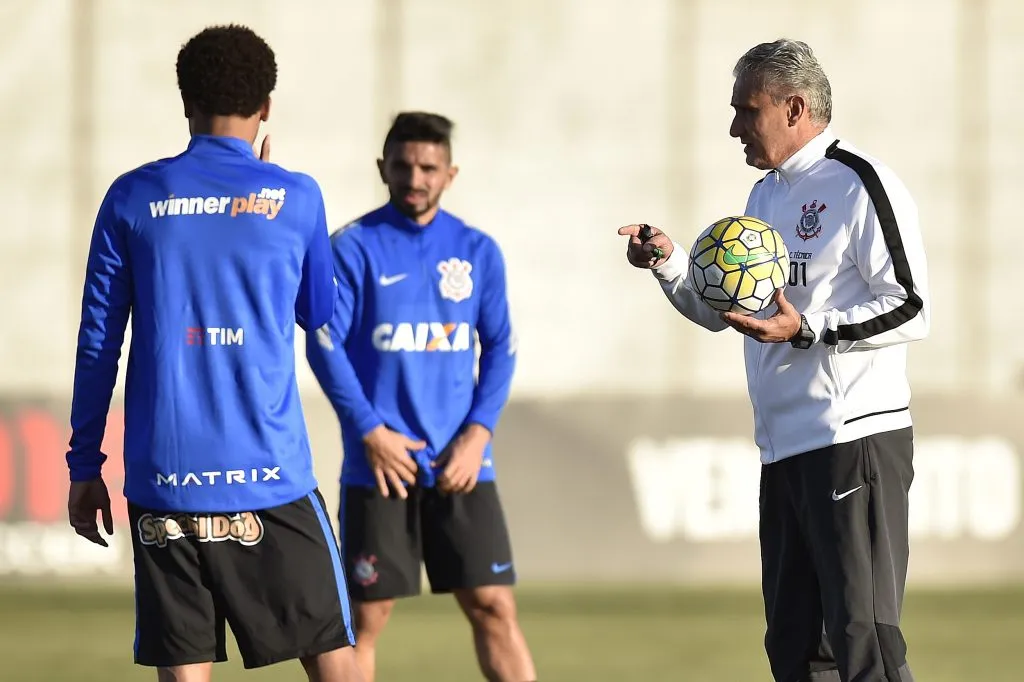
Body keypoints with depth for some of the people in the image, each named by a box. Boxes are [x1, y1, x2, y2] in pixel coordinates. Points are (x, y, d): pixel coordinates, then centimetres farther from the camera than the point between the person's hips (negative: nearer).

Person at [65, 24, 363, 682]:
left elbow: (98, 342, 6)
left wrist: (84, 464, 13)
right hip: (270, 479, -1)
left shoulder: (132, 198, 4)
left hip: (163, 481, 2)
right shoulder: (295, 198, 1)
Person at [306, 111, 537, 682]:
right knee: (368, 615, 1)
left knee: (494, 605, -1)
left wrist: (479, 432, -4)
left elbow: (501, 347, 9)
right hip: (380, 463, -2)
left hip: (461, 464, 2)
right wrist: (370, 431, -13)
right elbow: (326, 345, -5)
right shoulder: (354, 247, -2)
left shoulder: (478, 251, 8)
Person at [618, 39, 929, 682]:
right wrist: (670, 263, 7)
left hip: (855, 441, -9)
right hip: (784, 449, 9)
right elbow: (721, 310, 25)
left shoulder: (861, 184, -8)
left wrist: (807, 331, -20)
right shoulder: (767, 195, 19)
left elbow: (911, 310, -14)